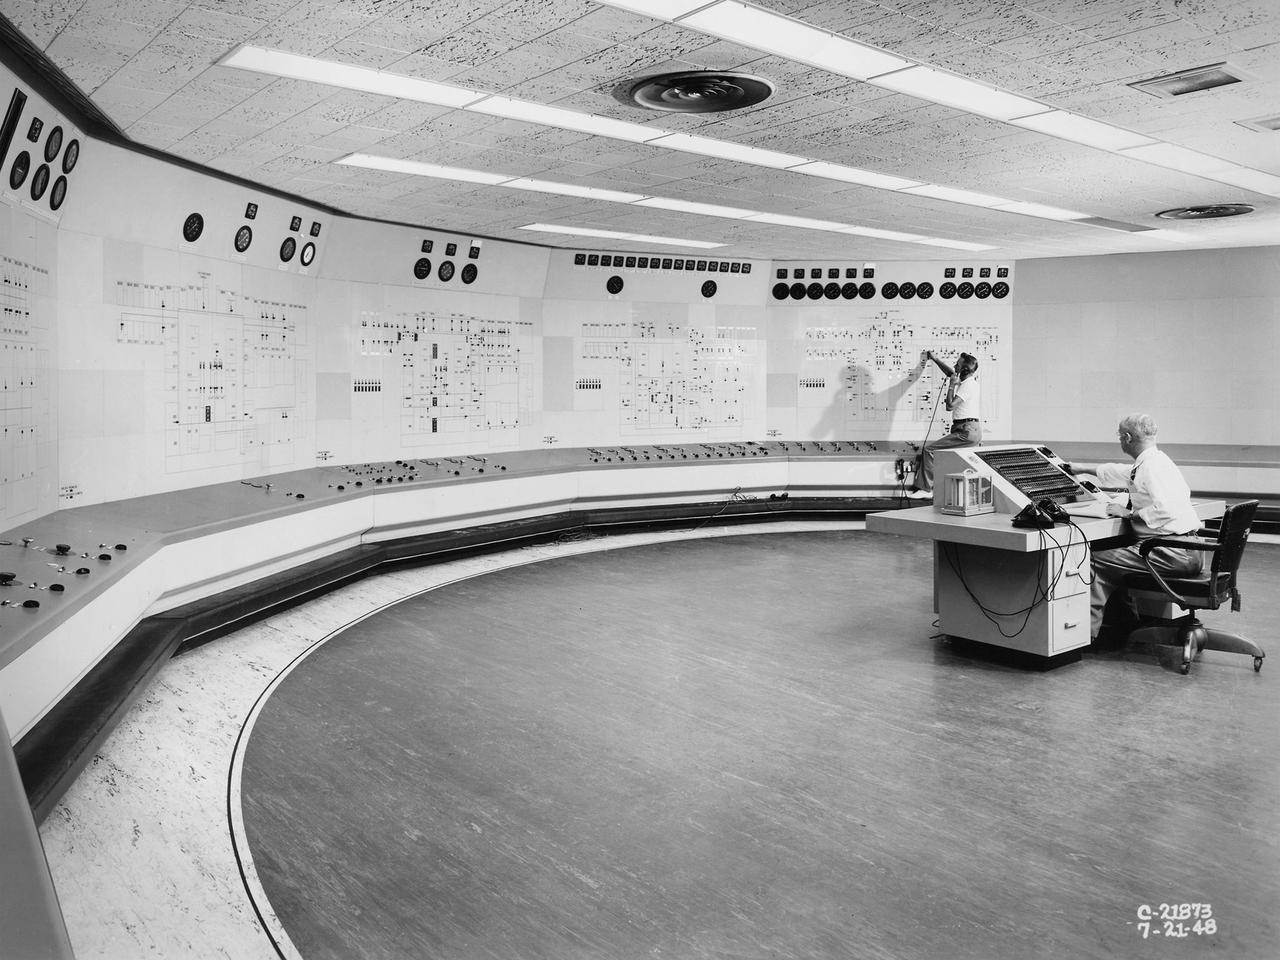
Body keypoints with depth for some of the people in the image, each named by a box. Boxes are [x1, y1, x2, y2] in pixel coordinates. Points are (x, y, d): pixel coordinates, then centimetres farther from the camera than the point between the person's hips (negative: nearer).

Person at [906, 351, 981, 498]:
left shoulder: (968, 385, -13)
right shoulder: (968, 381, 19)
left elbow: (950, 405, -21)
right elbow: (950, 373, 38)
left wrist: (951, 386, -9)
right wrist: (934, 359, 43)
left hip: (968, 431, -11)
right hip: (970, 431, 11)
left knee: (929, 449, -14)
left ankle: (926, 489, -14)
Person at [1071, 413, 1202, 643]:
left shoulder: (1152, 465, -15)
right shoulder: (1151, 461, 17)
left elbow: (1165, 509, -27)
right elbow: (1118, 472, 36)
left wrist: (1129, 513, -15)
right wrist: (1079, 467, 45)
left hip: (1178, 553, -11)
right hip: (1184, 550, 11)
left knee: (1099, 560, -11)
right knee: (1116, 553, 23)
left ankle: (1088, 630, -4)